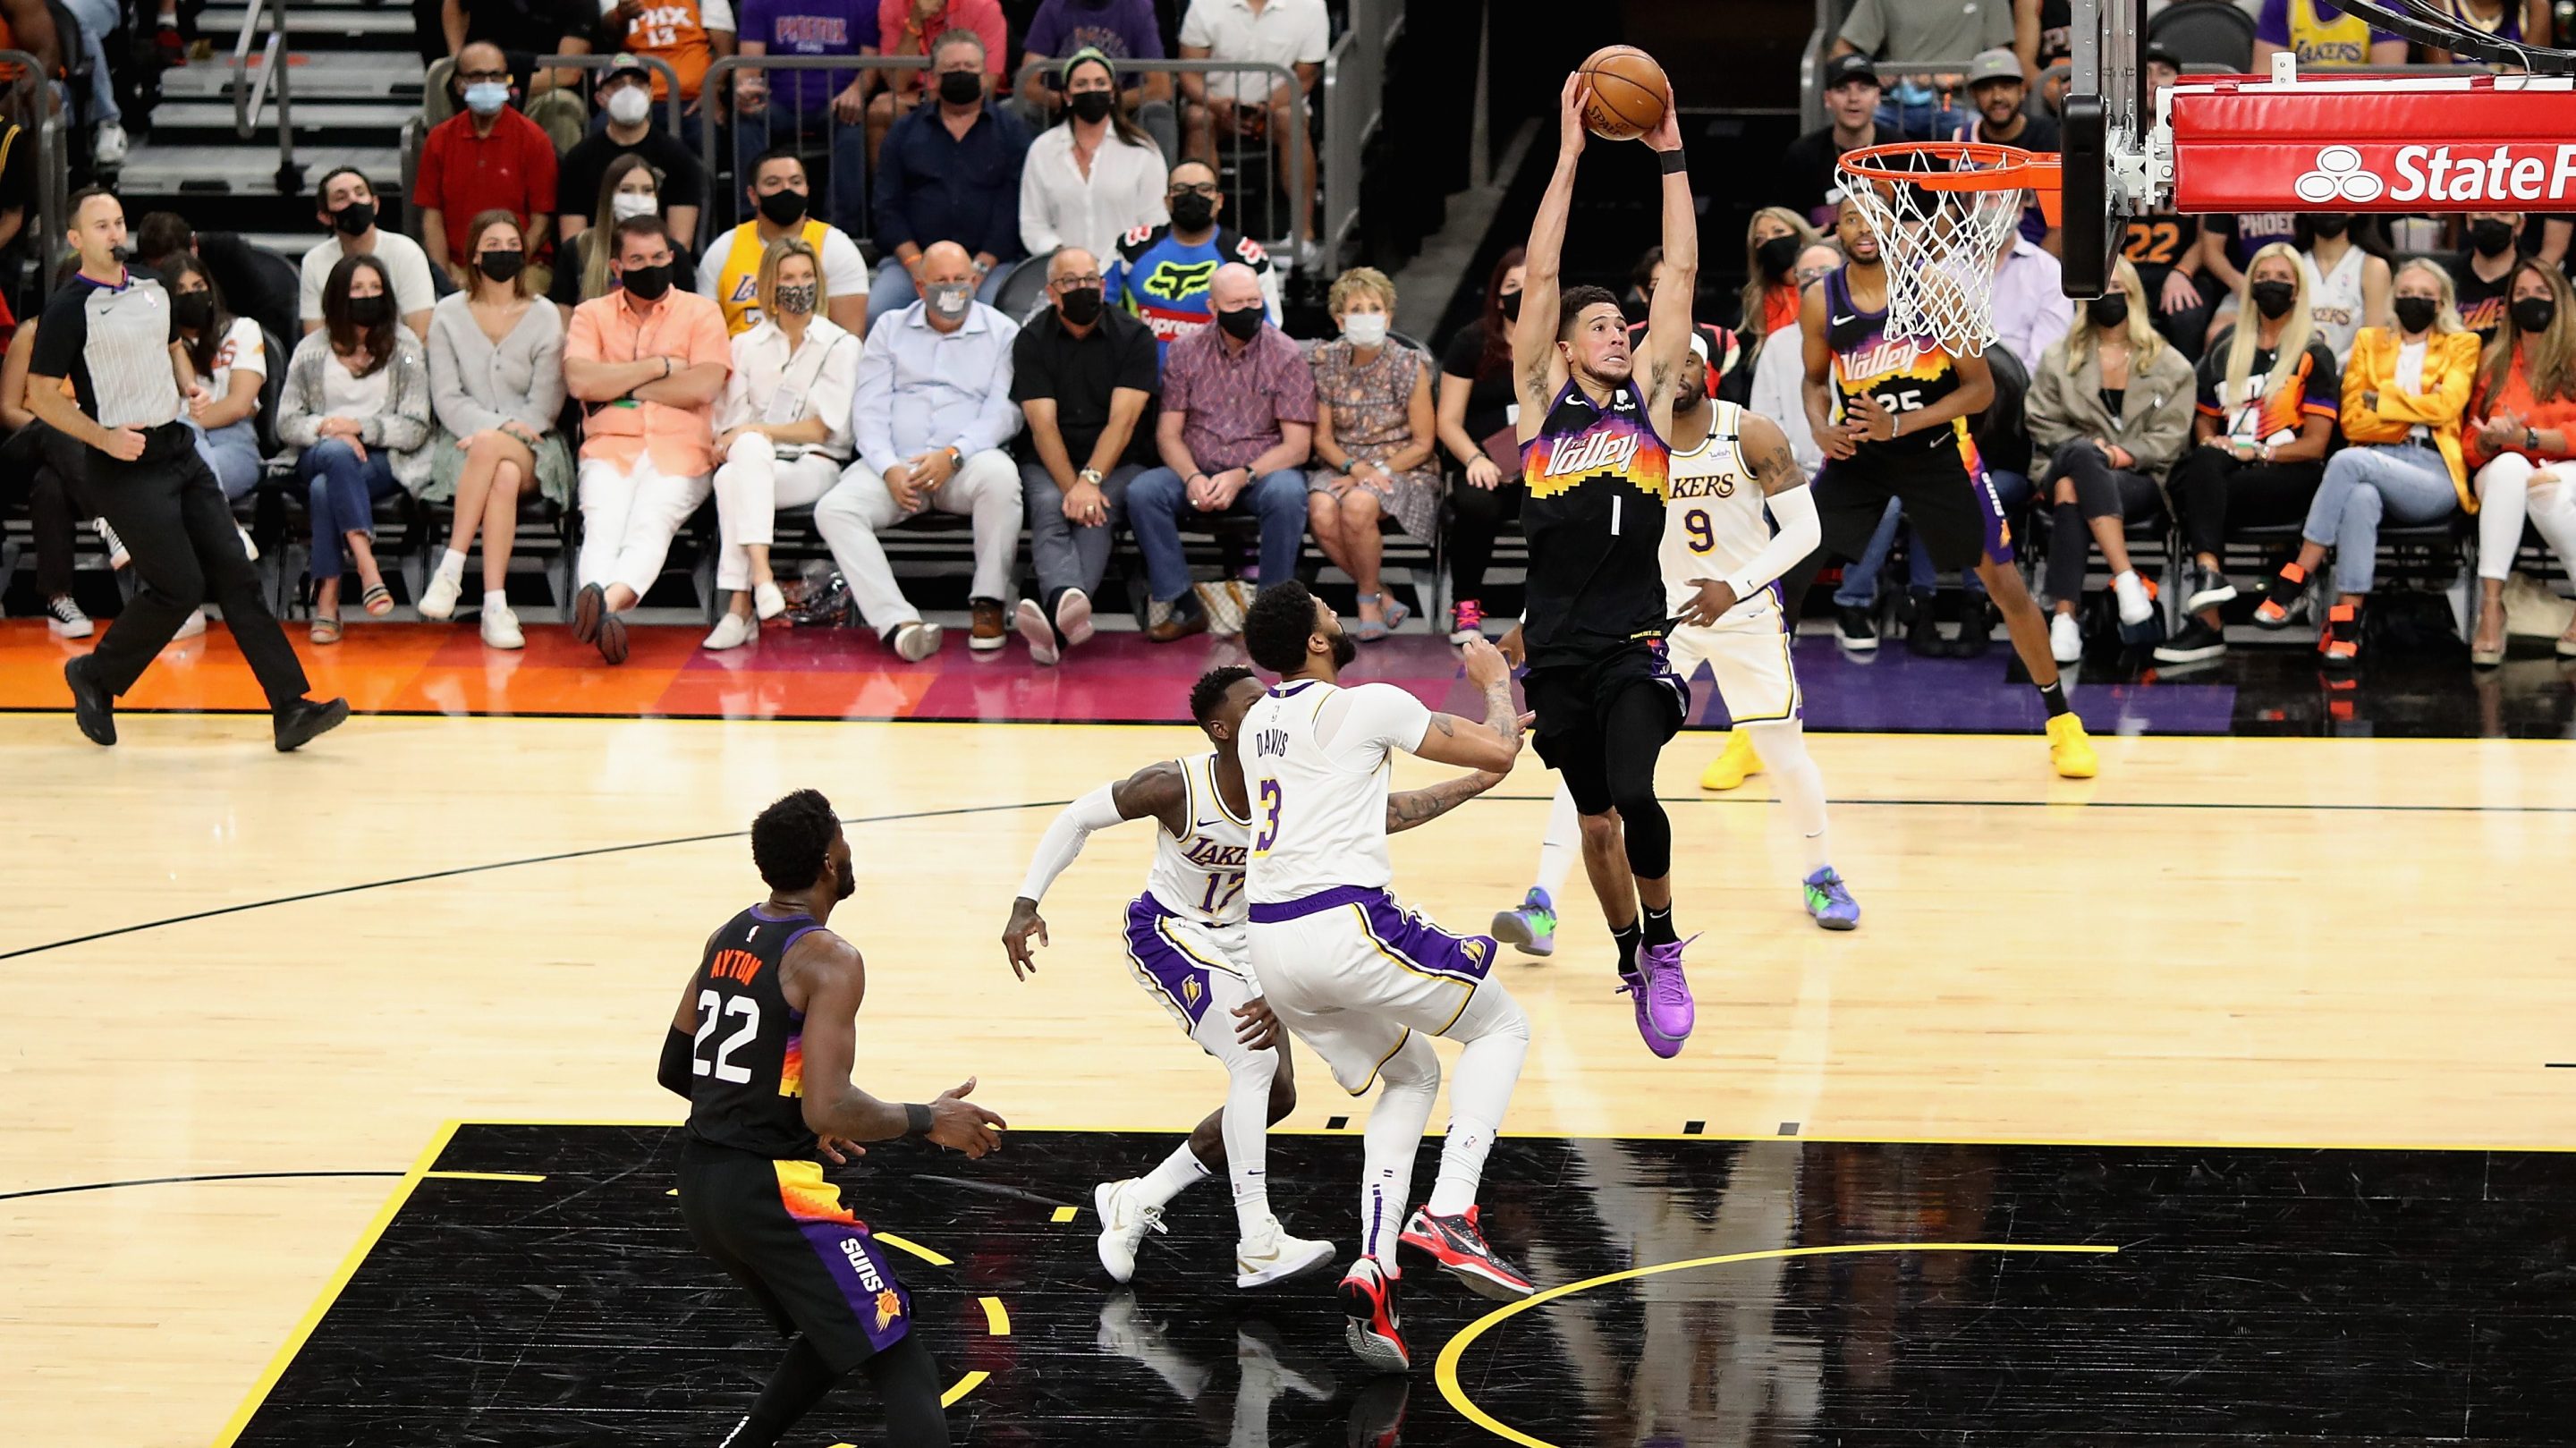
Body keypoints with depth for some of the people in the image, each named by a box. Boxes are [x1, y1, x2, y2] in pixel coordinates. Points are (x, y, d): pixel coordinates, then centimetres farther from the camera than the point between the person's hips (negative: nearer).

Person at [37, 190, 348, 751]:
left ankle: (290, 708, -4)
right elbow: (40, 396, -9)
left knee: (234, 574, -1)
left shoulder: (152, 289, 11)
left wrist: (189, 386, 8)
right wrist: (105, 438, -18)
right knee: (179, 588, -10)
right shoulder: (69, 310, -10)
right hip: (126, 468, -7)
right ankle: (94, 676, 13)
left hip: (179, 451, 7)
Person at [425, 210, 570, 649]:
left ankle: (451, 567, -37)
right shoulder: (448, 315, 9)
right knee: (504, 476, -36)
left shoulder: (545, 317, 7)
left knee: (493, 450, -37)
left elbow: (546, 403, 0)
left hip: (532, 448, 0)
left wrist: (494, 435, -15)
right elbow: (446, 399, 1)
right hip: (464, 441, 0)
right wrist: (499, 424, -16)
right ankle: (495, 604, -41)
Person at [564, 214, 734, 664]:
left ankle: (607, 602, -58)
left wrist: (619, 388, 0)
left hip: (680, 452, -1)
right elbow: (580, 381, -3)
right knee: (603, 524, -30)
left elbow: (703, 387, -4)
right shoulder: (592, 314, 17)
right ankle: (606, 613, -56)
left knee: (651, 524, -31)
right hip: (609, 448, 1)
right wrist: (660, 366, 0)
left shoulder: (701, 313, 13)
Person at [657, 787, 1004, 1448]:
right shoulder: (828, 960, -14)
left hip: (701, 1187, 9)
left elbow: (675, 1072, 20)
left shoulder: (726, 939, 11)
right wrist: (928, 1121, -8)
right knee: (908, 1377, -7)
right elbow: (830, 1110, -23)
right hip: (772, 1192, -9)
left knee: (832, 1335, 29)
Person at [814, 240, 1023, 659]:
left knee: (1000, 475, -37)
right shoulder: (890, 329, 17)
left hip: (965, 465, -2)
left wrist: (953, 455, -18)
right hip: (895, 463, 2)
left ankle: (988, 605, -25)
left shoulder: (1003, 333, 10)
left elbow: (1005, 412, -2)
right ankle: (899, 623, -42)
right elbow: (868, 409, 8)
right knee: (834, 509, -27)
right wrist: (889, 469, -11)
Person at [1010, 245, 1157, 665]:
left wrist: (1090, 480, -25)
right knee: (1049, 506, -32)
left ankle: (1055, 618, -56)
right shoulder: (1032, 341, 3)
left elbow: (1122, 421, -10)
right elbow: (1043, 424, -7)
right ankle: (1069, 606, -61)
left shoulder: (1133, 337, 1)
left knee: (1098, 511, -32)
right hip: (1049, 465, 1)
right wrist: (1072, 488, -22)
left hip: (1116, 464, 0)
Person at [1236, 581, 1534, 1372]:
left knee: (1410, 1078, 24)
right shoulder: (1367, 706, -5)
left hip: (1271, 943, 7)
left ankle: (1372, 1270, 6)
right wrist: (1496, 682, 19)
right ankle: (1449, 1212, -5)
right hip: (1345, 927, -7)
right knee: (1501, 1025, 13)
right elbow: (1498, 751, 0)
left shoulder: (1259, 720, 19)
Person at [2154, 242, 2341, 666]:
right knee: (2202, 465, -34)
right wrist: (2212, 446, 3)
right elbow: (2205, 417, 26)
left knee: (2197, 496, -32)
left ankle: (2205, 620, -40)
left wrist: (2254, 452, -13)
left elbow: (2315, 443, -1)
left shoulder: (2313, 354, 7)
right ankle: (2209, 573, -51)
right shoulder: (2226, 347, 22)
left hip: (2290, 476, -4)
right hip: (2227, 471, 4)